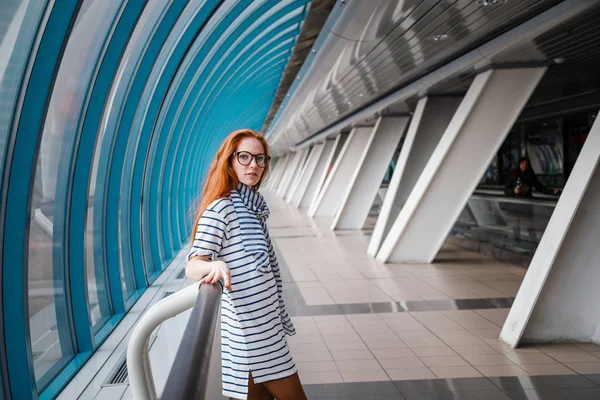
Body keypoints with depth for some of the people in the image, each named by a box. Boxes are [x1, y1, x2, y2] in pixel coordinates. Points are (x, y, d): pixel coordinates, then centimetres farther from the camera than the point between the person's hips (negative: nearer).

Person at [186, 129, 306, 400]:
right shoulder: (220, 209, -17)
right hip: (248, 326, -9)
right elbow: (192, 266, -23)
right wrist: (216, 265, -45)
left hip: (264, 324, 9)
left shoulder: (253, 206, 10)